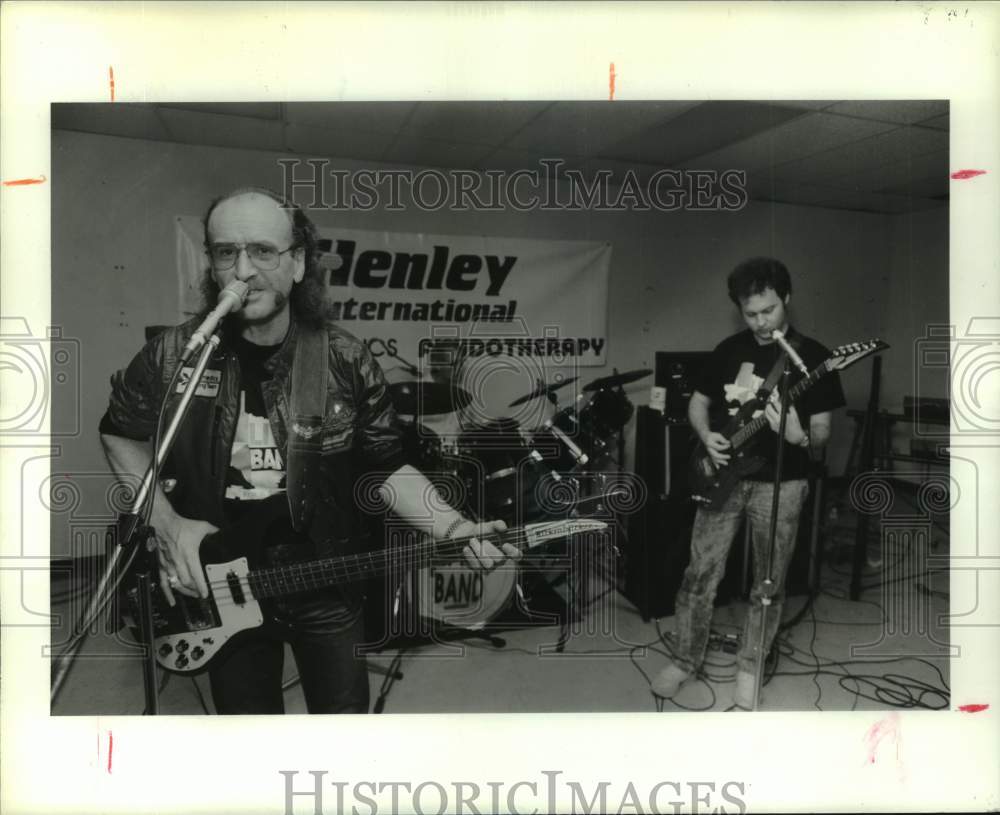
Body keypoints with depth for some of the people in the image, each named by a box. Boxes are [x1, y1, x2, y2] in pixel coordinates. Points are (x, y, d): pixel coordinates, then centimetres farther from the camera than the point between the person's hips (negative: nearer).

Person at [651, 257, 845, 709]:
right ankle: (685, 659, 23)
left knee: (769, 583, 8)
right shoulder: (729, 349, 4)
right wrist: (706, 436, -8)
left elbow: (821, 433, -5)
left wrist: (800, 438, -28)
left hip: (780, 484, -2)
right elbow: (698, 402, 13)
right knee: (700, 573, 5)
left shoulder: (813, 357, -5)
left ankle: (748, 667, 28)